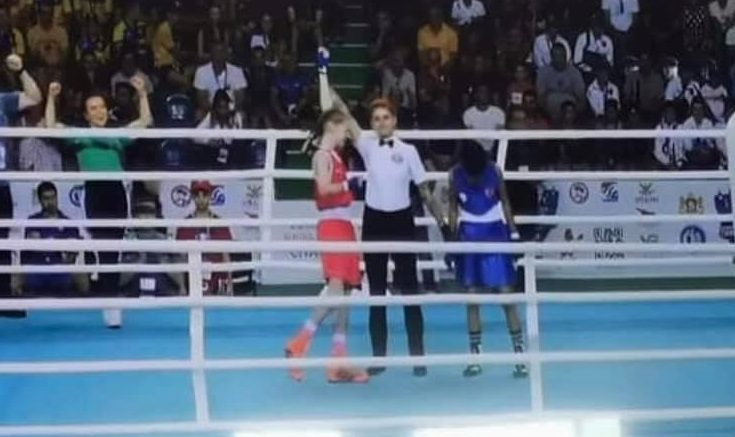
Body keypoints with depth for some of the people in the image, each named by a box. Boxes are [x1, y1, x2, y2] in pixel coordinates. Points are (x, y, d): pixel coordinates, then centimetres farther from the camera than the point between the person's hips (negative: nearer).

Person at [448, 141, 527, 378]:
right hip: (469, 236, 1)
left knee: (507, 296, -4)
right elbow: (453, 207, 3)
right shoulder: (455, 175, -7)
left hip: (495, 233, -1)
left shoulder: (495, 172, -9)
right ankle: (475, 357, 9)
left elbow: (505, 202, 2)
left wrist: (514, 233, -1)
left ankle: (520, 355, 0)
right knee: (472, 298, 3)